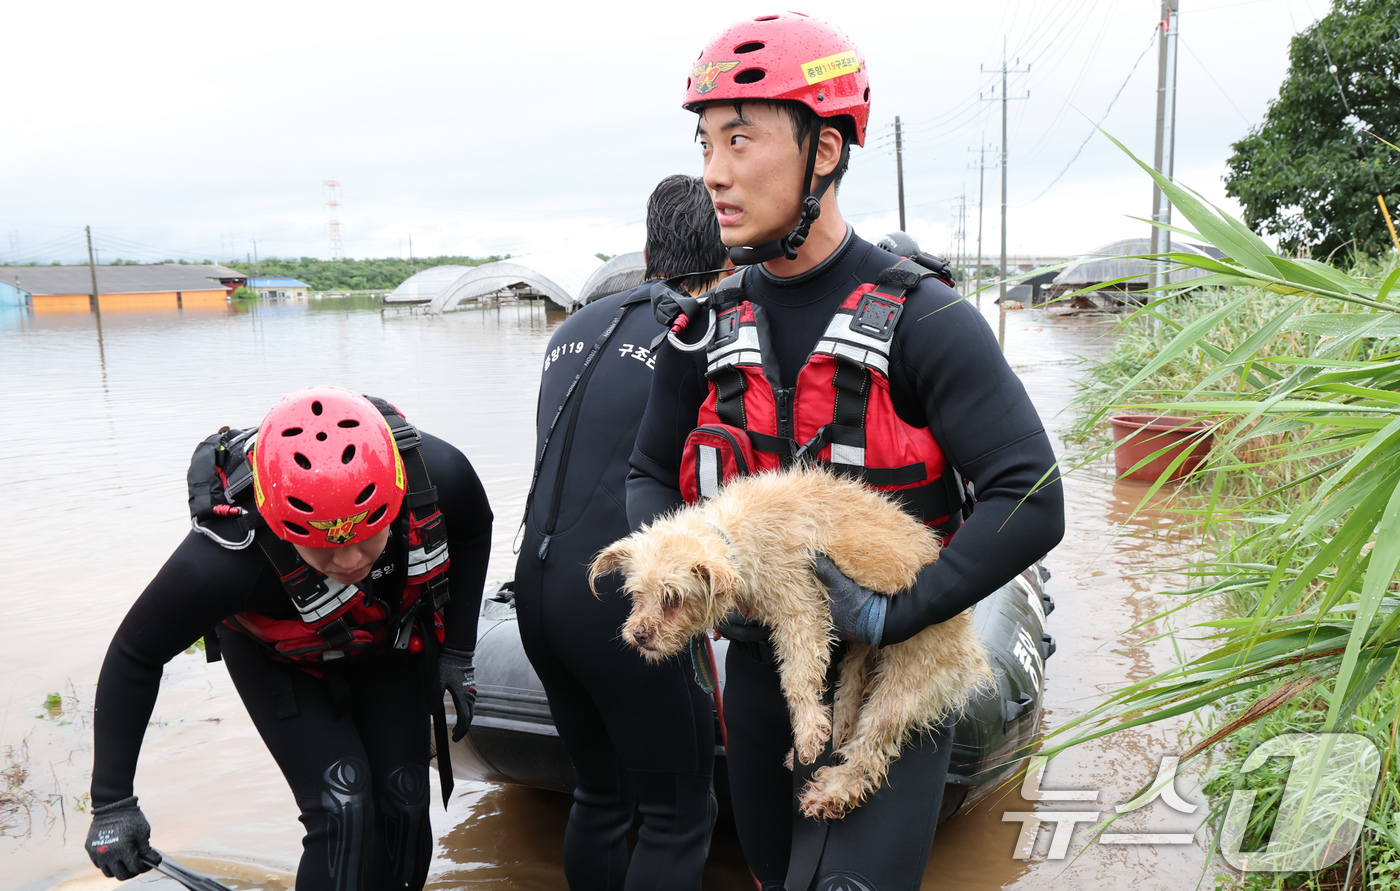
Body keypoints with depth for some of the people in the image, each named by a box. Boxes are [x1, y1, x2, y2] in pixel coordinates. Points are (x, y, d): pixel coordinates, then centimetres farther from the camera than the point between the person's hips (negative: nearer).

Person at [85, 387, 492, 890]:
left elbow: (472, 531, -9)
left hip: (395, 638, 3)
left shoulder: (437, 471, -35)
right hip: (280, 659, -3)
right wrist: (112, 802, -18)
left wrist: (457, 652, -7)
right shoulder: (225, 557, -42)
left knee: (403, 802, 2)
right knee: (341, 809, -17)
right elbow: (135, 655, -24)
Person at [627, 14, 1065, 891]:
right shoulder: (710, 331, 0)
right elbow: (652, 477, 7)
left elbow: (1031, 503, -22)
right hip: (761, 670, 6)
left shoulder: (921, 321, -17)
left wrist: (894, 613, -28)